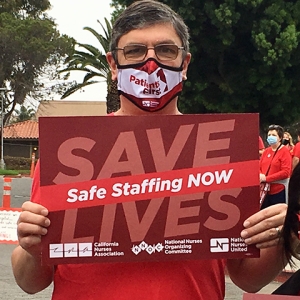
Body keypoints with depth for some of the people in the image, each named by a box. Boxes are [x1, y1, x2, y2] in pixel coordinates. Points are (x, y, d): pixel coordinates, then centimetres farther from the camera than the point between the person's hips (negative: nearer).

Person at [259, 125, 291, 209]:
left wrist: (266, 178, -18)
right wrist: (260, 176, -8)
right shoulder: (266, 151, 12)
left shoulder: (285, 151, -7)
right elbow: (259, 167, 16)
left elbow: (286, 172, -16)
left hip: (278, 192, -6)